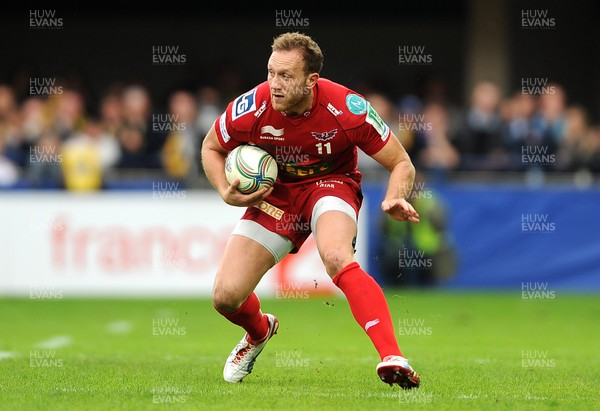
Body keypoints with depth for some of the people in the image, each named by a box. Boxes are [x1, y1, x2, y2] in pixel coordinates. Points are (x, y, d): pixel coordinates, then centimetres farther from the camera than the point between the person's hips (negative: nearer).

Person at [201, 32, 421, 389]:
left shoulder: (347, 109, -26)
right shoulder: (250, 109, -21)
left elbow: (402, 164, -14)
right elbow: (211, 148, 2)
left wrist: (395, 200, -34)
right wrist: (227, 193, -15)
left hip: (331, 184, -3)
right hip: (274, 193, 3)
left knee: (336, 256, -38)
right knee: (226, 296, -7)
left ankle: (393, 358, -43)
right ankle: (259, 331, 33)